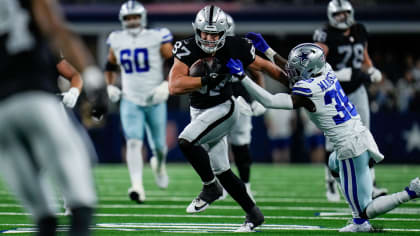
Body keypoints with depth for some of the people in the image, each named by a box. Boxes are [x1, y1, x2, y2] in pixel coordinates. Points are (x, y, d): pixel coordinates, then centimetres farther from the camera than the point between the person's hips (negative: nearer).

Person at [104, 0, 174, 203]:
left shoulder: (157, 38, -10)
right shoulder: (117, 41, 2)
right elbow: (111, 66, 20)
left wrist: (167, 85, -19)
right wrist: (110, 86, 6)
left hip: (155, 101, -1)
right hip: (130, 101, 1)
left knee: (158, 145, 12)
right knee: (134, 142, -17)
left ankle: (159, 164, 49)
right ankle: (137, 188, -26)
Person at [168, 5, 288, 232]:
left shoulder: (234, 49, -18)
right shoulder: (187, 50, -16)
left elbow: (264, 66, -3)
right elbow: (174, 86, -26)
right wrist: (207, 79, -33)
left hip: (223, 109, -4)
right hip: (198, 111, 4)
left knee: (186, 141, -27)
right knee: (221, 170, 10)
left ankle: (210, 187, -7)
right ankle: (253, 214, 24)